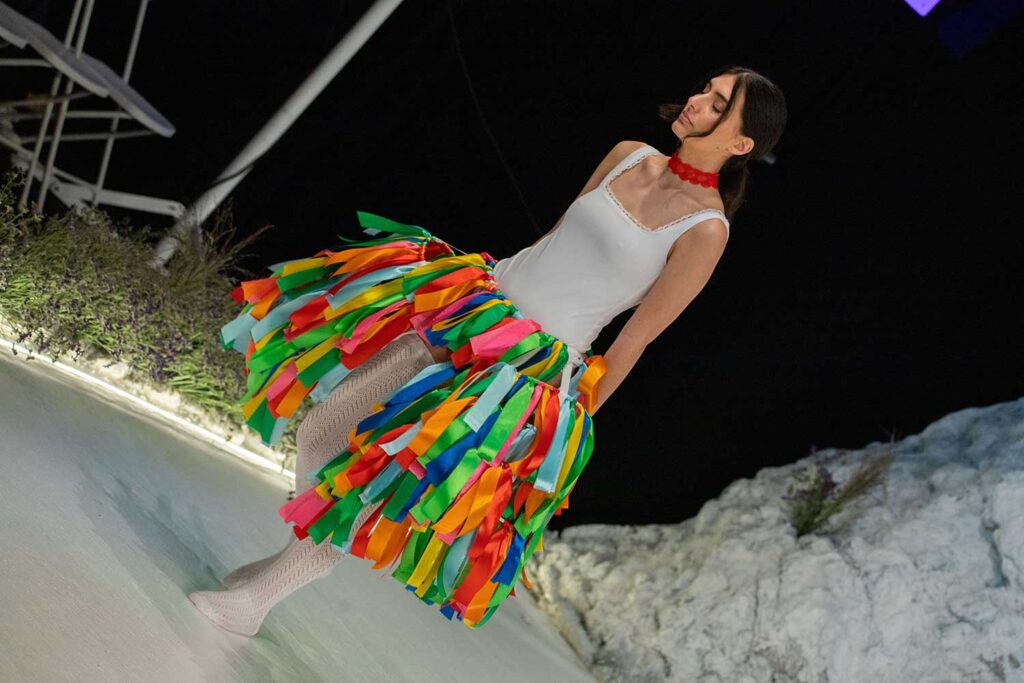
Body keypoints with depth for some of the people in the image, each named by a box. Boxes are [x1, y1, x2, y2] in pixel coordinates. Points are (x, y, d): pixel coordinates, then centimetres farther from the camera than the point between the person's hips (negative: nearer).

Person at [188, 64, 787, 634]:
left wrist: (573, 420, -3)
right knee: (323, 427, 4)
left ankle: (262, 595, 6)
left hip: (532, 370, -6)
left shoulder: (706, 230, -14)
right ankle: (306, 550, 27)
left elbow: (632, 343, -9)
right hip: (474, 306, 7)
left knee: (382, 475, -14)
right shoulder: (628, 156, 4)